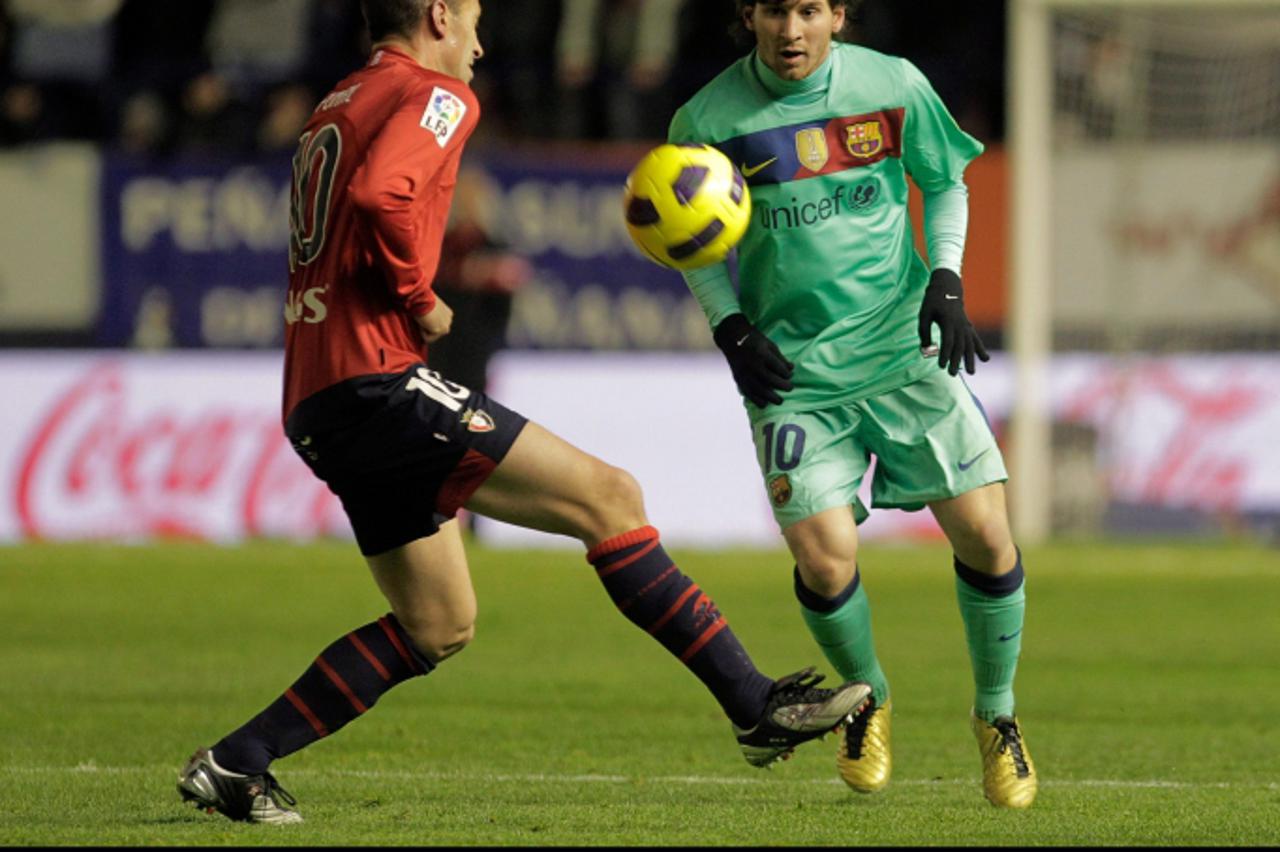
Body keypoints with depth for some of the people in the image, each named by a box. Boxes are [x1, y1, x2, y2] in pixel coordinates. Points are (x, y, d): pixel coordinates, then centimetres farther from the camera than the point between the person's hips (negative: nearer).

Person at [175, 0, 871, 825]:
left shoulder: (334, 111, 24)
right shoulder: (436, 96, -5)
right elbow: (379, 196, -25)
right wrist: (421, 300, -11)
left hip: (320, 406, 10)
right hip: (378, 380, -10)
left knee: (439, 626, 16)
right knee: (607, 496, -8)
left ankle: (235, 764, 13)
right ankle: (758, 706, -11)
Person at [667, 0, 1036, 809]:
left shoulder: (894, 87, -3)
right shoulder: (708, 121, -6)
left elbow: (945, 185, 13)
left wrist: (946, 279, -1)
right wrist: (731, 330, -5)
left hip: (907, 348, 1)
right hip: (793, 371, -1)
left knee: (985, 535, -6)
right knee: (825, 561, -14)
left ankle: (996, 713, 19)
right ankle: (869, 699, 19)